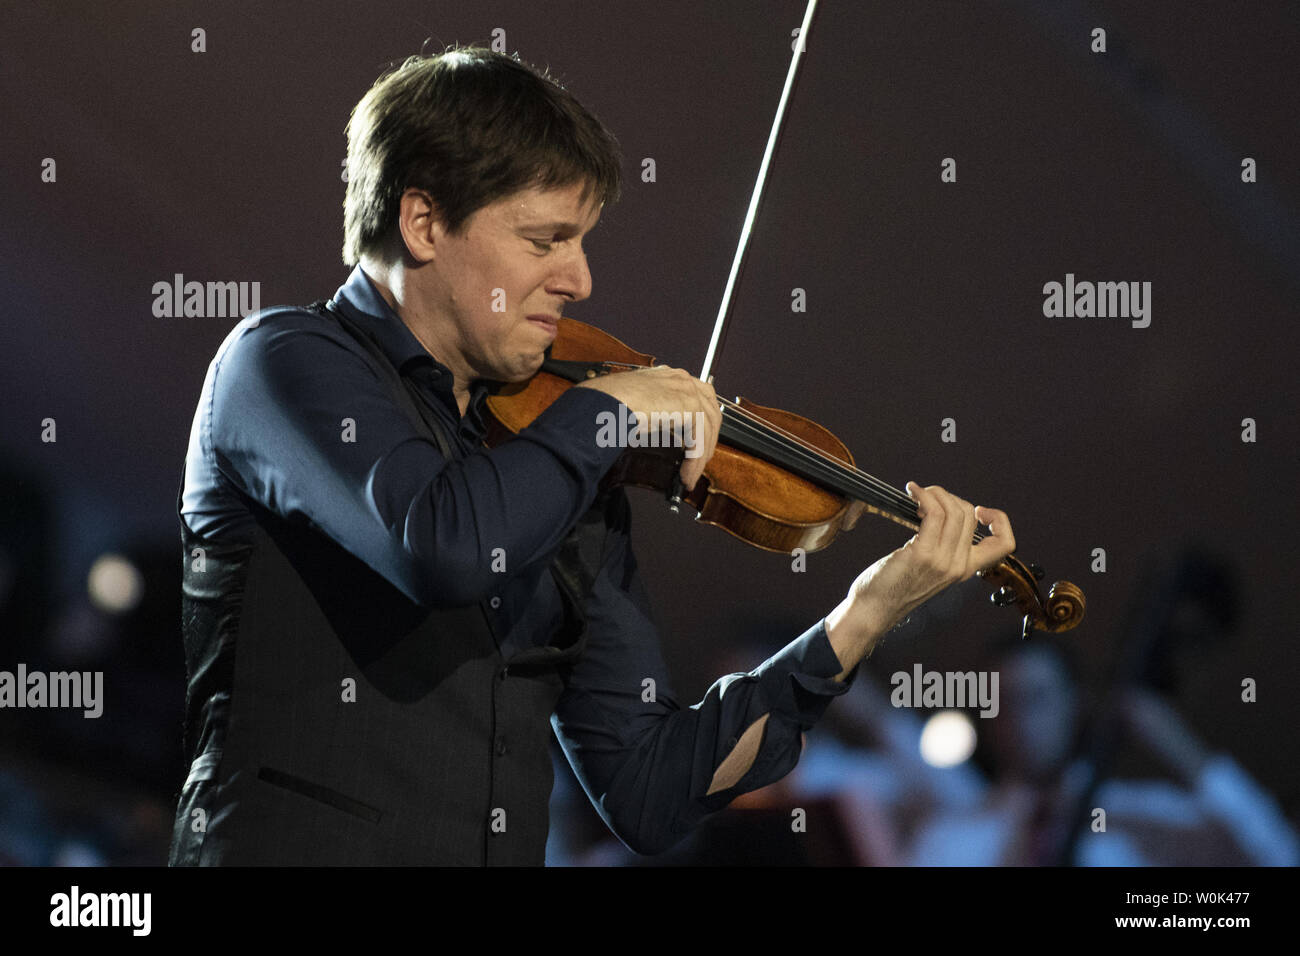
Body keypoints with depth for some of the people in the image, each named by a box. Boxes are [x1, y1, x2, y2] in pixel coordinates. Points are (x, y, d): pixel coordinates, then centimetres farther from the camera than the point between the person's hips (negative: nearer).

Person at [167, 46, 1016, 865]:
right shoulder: (285, 361, -2)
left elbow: (649, 795, 10)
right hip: (287, 849, -4)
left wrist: (859, 624, 3)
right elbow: (444, 546, -22)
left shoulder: (565, 484, 13)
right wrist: (604, 408, -7)